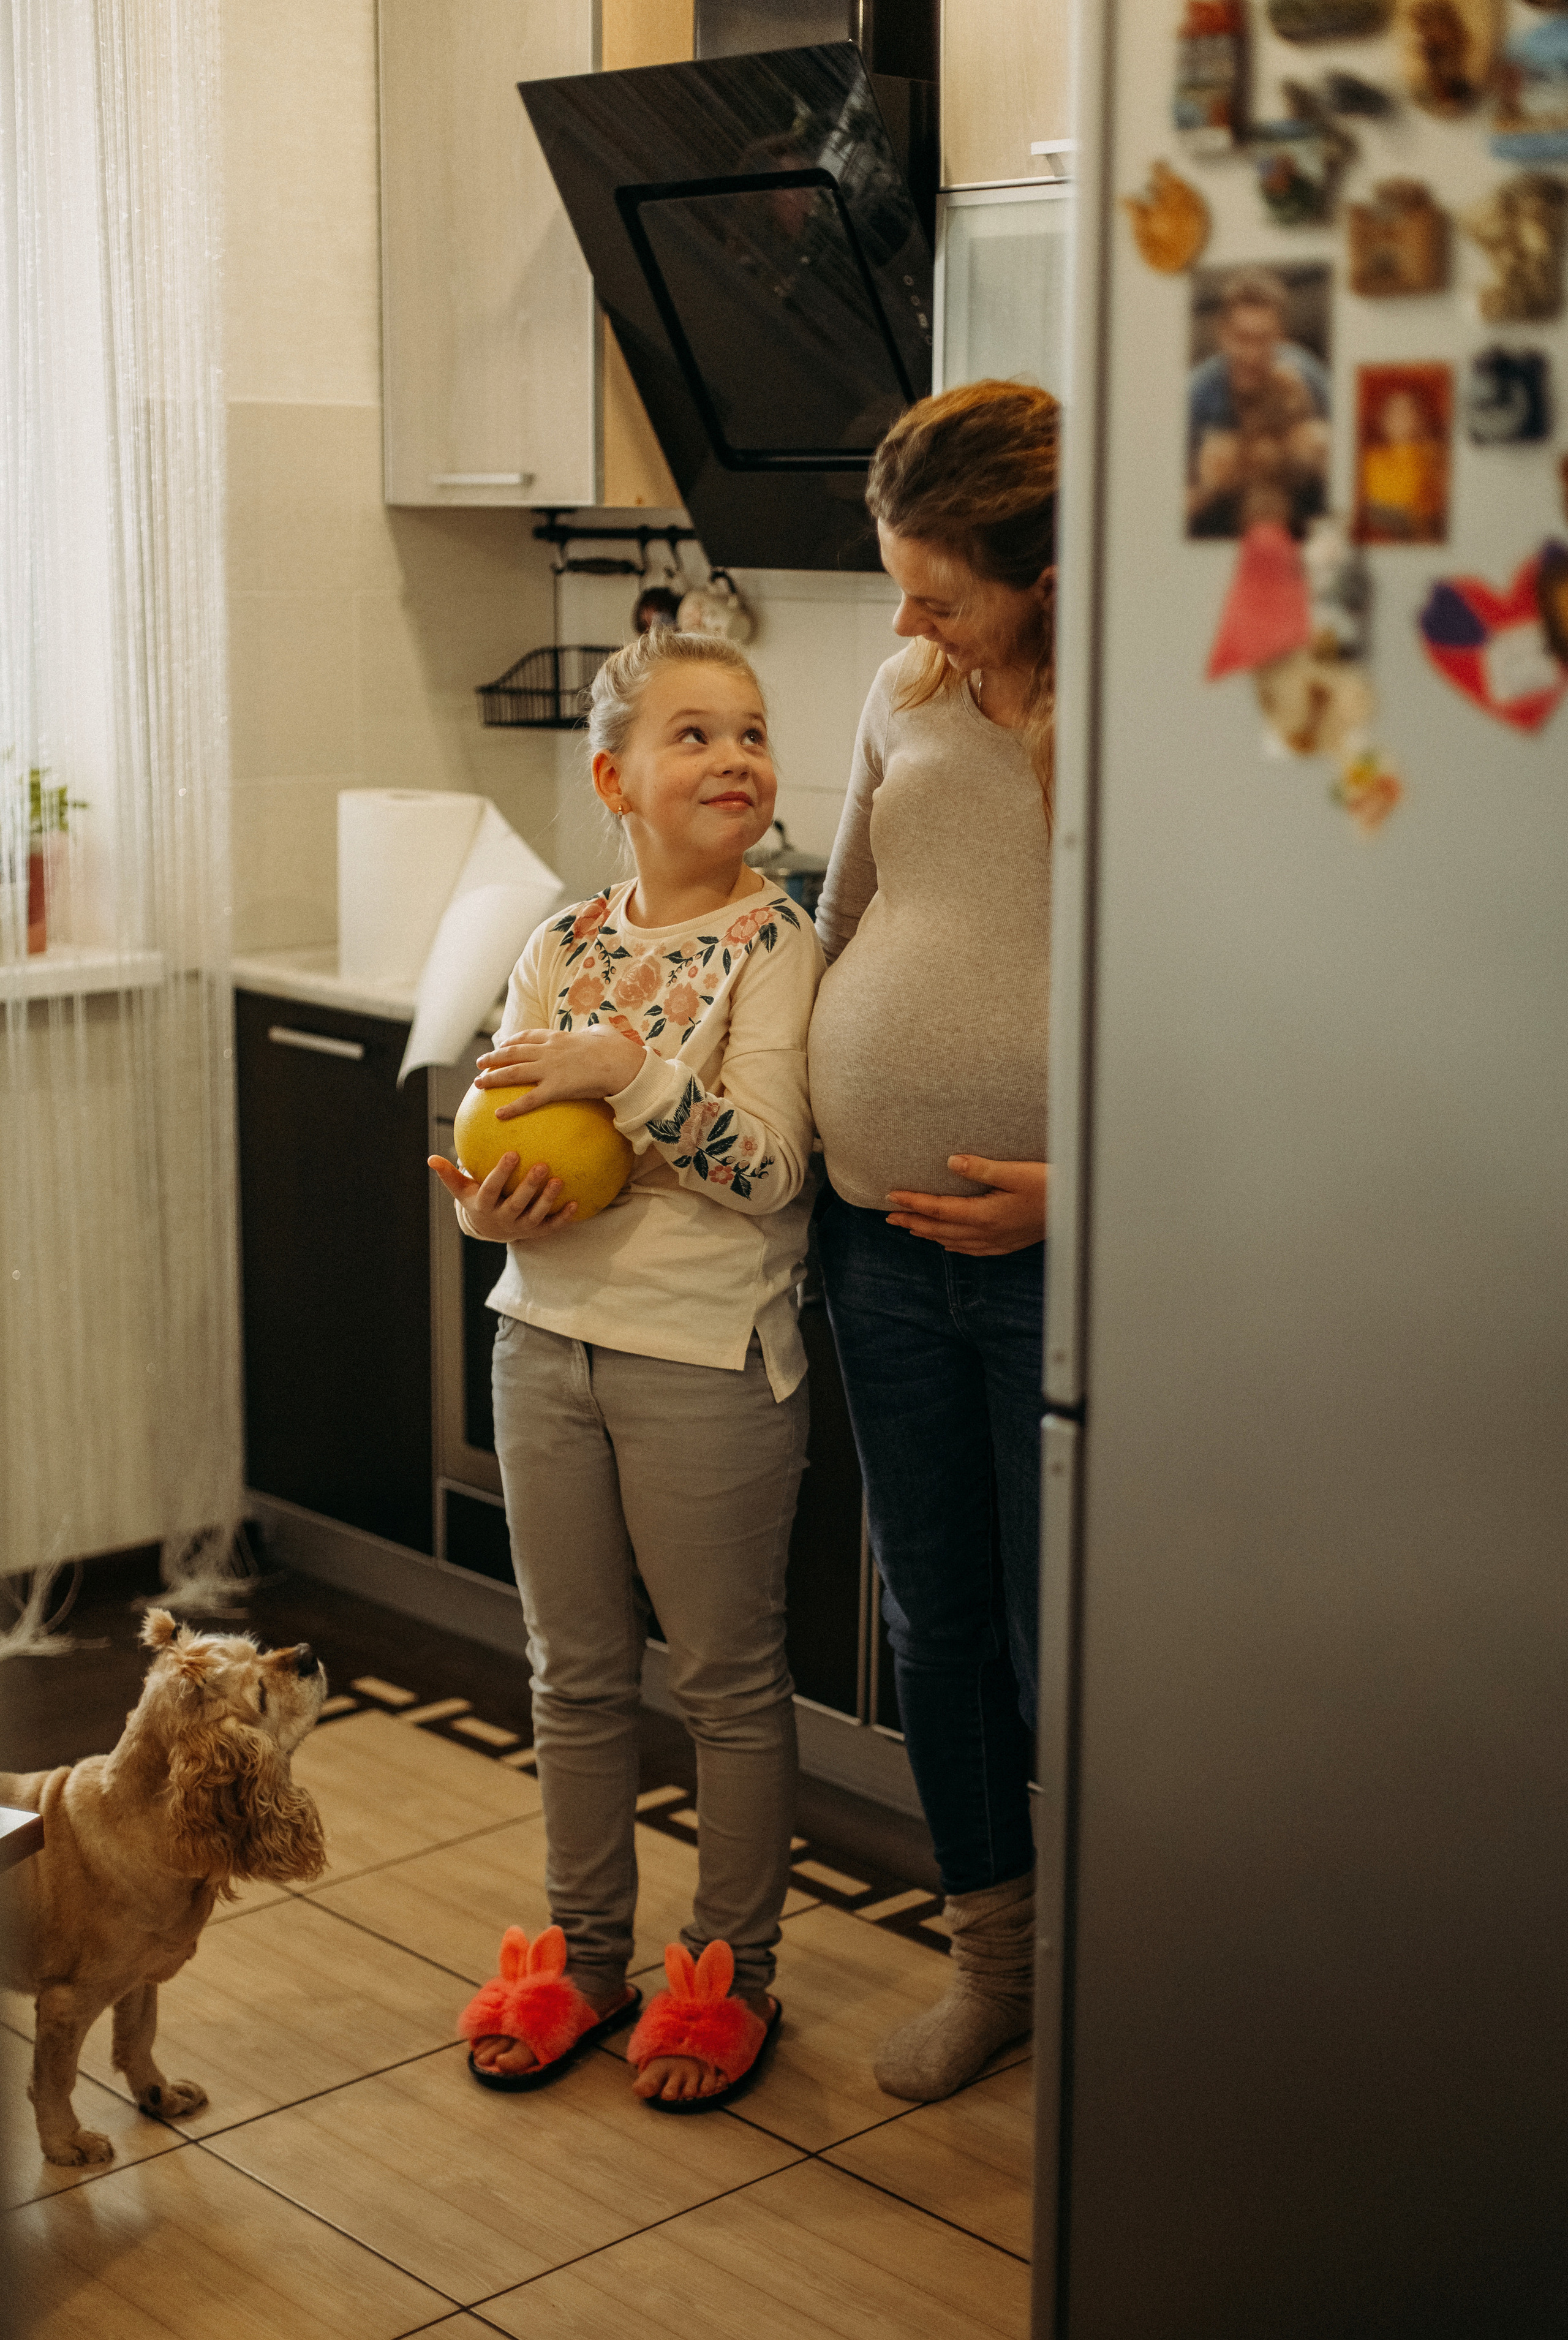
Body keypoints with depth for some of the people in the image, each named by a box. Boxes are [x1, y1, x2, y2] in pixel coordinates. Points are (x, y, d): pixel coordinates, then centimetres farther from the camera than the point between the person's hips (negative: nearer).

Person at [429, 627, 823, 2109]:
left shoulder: (772, 945, -9)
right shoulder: (561, 951, 5)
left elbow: (771, 1171, -17)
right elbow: (508, 1144, 8)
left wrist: (629, 1071, -25)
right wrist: (486, 1208, -14)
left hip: (709, 1355, -5)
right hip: (550, 1334, 5)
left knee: (730, 1679, 8)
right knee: (575, 1672, 15)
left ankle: (731, 1973, 23)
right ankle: (582, 1955, 31)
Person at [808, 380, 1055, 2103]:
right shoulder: (907, 700, 8)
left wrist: (1071, 1187, -18)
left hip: (1060, 1252, -6)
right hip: (880, 1236, 6)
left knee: (1059, 1647, 4)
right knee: (932, 1621, 16)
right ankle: (990, 1956, 34)